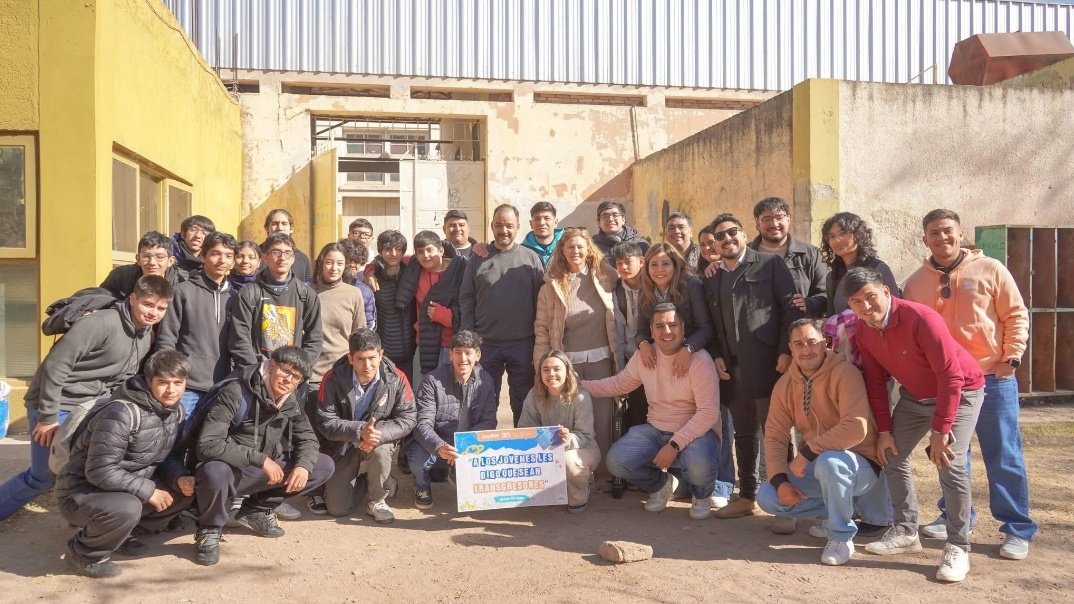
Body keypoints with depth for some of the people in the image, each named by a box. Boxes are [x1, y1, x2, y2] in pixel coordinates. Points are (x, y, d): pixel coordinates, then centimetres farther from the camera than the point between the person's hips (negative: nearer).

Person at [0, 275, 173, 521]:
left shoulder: (147, 336, 2)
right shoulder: (102, 323, -24)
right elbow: (55, 366, -24)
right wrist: (48, 417, -20)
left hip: (91, 407, 8)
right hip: (57, 405, -7)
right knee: (44, 476, -1)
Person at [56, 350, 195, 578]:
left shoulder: (175, 410, -1)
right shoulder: (122, 413, -26)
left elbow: (170, 458, 7)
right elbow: (100, 471, -28)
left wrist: (180, 479, -14)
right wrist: (148, 491, -26)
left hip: (126, 490, 8)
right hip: (82, 491, -8)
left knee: (184, 491, -4)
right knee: (127, 508, -36)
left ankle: (121, 533, 11)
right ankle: (84, 552, -5)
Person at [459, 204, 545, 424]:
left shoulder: (531, 258, 3)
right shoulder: (478, 259, 5)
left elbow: (540, 299, 2)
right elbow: (466, 299, 4)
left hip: (522, 344, -1)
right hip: (485, 344, 1)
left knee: (522, 402, 9)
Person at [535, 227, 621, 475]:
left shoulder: (605, 278, 4)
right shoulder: (552, 285, 2)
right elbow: (541, 328, 1)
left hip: (600, 359, 1)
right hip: (567, 360, -1)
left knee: (602, 413, 4)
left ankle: (604, 470, 16)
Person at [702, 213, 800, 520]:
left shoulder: (770, 264, 3)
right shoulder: (711, 278, 18)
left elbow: (790, 308, -3)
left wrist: (786, 352, -11)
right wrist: (717, 356, 5)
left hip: (766, 365, -5)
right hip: (731, 368, 5)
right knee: (744, 434, 12)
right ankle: (747, 497, 22)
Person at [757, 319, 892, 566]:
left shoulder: (844, 373, -20)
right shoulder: (784, 384, -1)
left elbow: (856, 428, -33)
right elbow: (774, 436, 0)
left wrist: (807, 452, -28)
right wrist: (780, 480, -14)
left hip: (858, 465, -6)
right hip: (815, 465, 7)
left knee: (829, 461, -39)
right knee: (767, 497, -9)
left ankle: (841, 536, -14)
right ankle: (837, 511, 11)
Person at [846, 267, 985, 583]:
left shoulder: (922, 318, -31)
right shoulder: (864, 332, -11)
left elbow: (952, 376, -29)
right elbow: (876, 381, -1)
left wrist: (939, 431, -26)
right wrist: (884, 430, -5)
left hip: (960, 392, -7)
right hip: (914, 396, 7)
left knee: (950, 463, -19)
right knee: (892, 455, 3)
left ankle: (958, 547, -6)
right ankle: (906, 532, 18)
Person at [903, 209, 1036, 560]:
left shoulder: (990, 270, -1)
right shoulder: (916, 283, 6)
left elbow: (1016, 316, -1)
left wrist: (1011, 358, -9)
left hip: (992, 378, -3)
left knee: (1003, 457, 2)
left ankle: (1018, 529, 12)